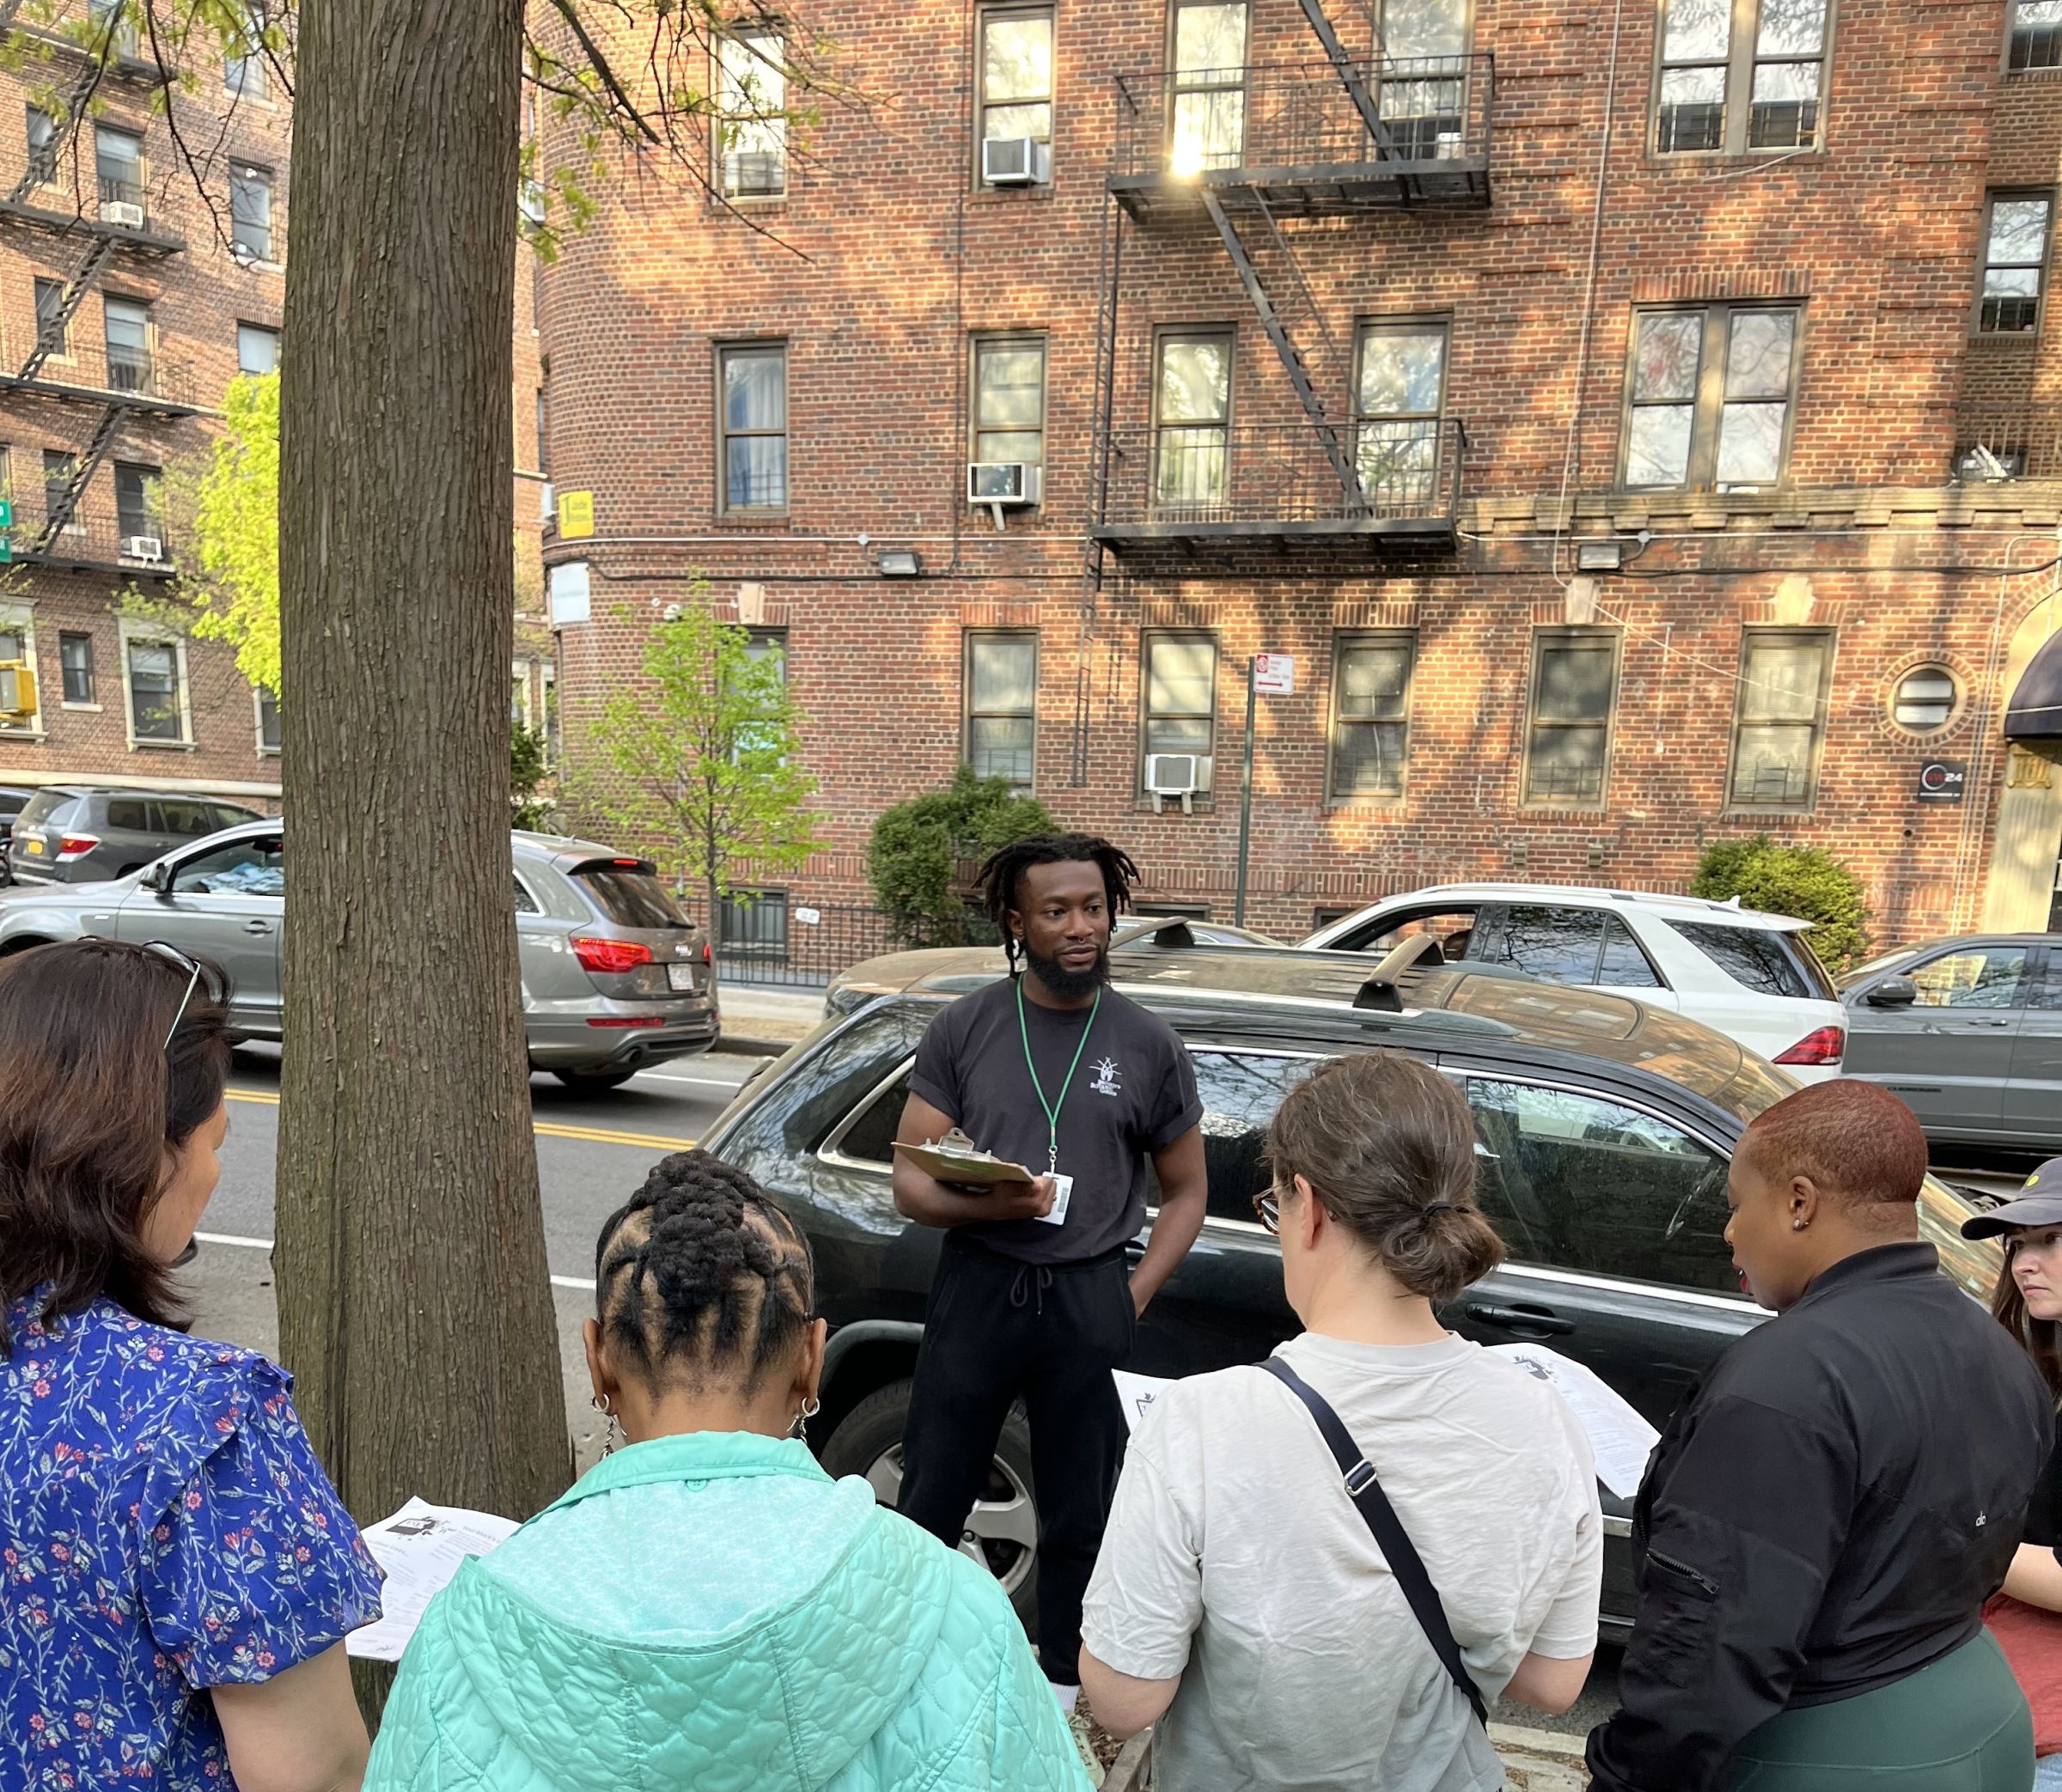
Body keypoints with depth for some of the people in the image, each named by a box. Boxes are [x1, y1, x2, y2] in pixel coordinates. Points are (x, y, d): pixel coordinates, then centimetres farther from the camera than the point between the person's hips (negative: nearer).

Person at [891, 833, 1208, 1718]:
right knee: (929, 1503, 12)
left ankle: (1061, 1680, 39)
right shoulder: (963, 1030, -2)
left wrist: (1132, 1298, -6)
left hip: (1090, 1299, 0)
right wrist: (987, 1204, -22)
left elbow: (1185, 1191, 6)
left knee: (1078, 1513, 15)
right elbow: (910, 1179, -1)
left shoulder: (1148, 1045, -1)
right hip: (977, 1287, 0)